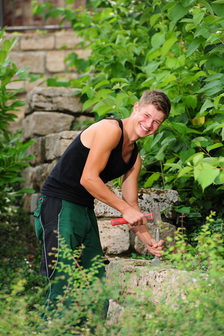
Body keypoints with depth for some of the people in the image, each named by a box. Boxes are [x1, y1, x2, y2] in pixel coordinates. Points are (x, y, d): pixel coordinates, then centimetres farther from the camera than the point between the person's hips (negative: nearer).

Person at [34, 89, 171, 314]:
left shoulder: (135, 158, 15)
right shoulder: (110, 129, -12)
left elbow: (131, 205, 17)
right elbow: (88, 178, -19)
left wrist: (148, 240, 2)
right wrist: (125, 209, -15)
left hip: (86, 211, 9)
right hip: (59, 205, -9)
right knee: (63, 284, -15)